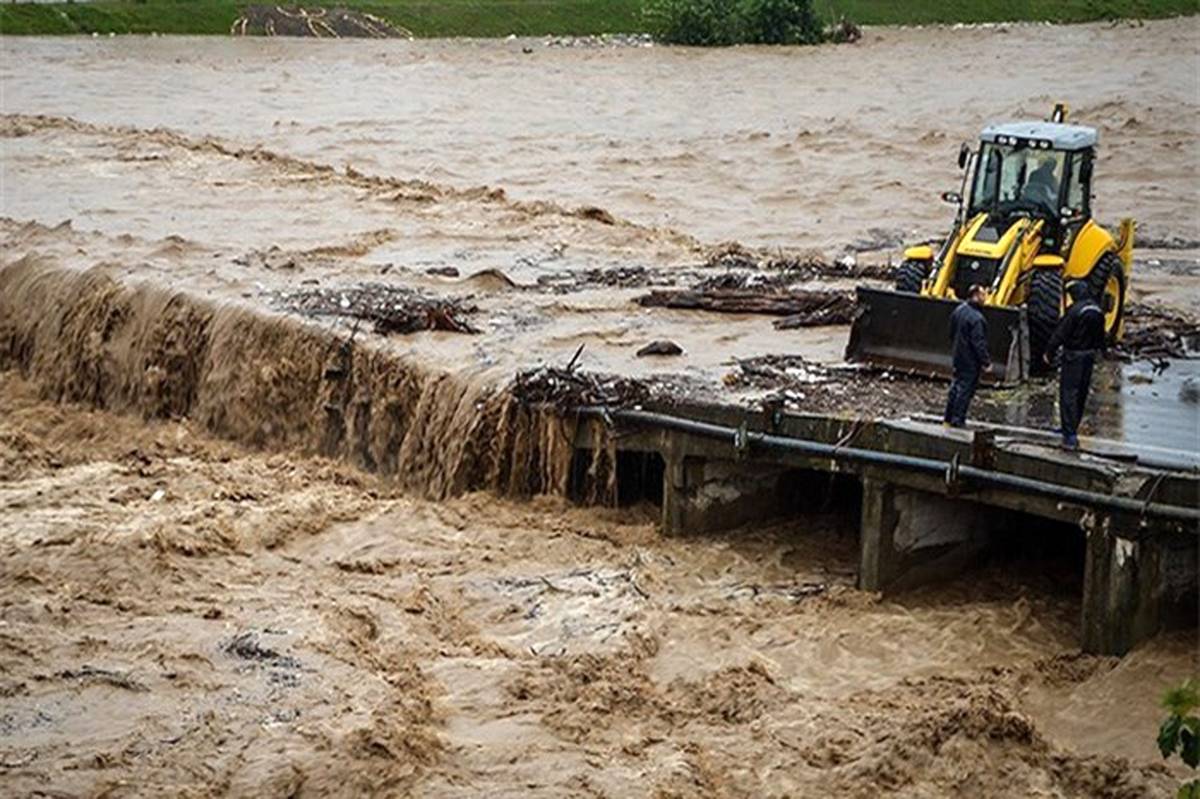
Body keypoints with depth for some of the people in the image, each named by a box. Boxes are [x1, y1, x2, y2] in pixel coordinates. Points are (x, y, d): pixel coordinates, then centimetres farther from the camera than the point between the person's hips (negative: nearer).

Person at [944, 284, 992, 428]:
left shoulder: (958, 311, 3)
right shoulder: (976, 319, -25)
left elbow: (952, 334, 14)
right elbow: (979, 344, -24)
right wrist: (986, 362, -17)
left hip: (958, 357, 9)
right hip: (971, 361, -9)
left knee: (956, 386, 17)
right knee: (966, 389, 0)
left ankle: (949, 418, 25)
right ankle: (957, 420, 5)